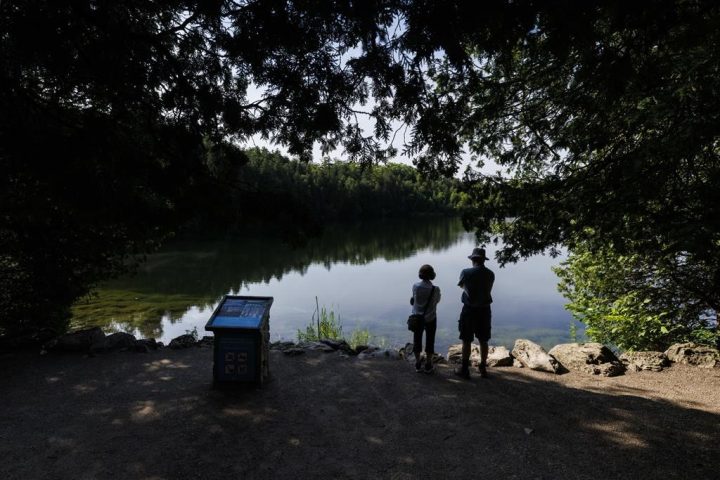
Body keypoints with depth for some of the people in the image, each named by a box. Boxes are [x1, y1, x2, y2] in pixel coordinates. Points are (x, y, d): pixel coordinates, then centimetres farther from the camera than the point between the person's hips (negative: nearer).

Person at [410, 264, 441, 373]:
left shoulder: (415, 286, -13)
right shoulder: (435, 289, -18)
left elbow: (413, 300, -2)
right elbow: (437, 300, 0)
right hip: (430, 319, -2)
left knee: (417, 340, 15)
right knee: (429, 341, 13)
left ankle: (418, 364, 25)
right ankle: (428, 365, 21)